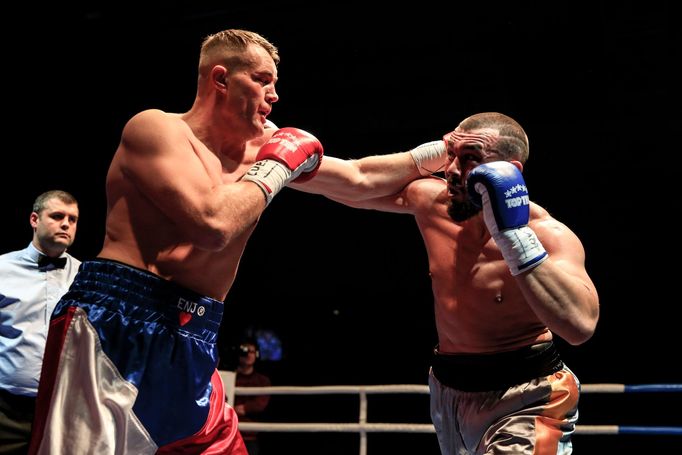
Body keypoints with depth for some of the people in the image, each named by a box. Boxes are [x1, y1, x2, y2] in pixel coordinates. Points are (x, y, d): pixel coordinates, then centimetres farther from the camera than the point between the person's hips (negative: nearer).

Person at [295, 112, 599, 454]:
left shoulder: (547, 234, -23)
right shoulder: (434, 201, -7)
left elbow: (580, 324, -40)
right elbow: (354, 182, 5)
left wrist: (514, 234, -42)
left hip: (523, 399, -6)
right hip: (448, 388, 6)